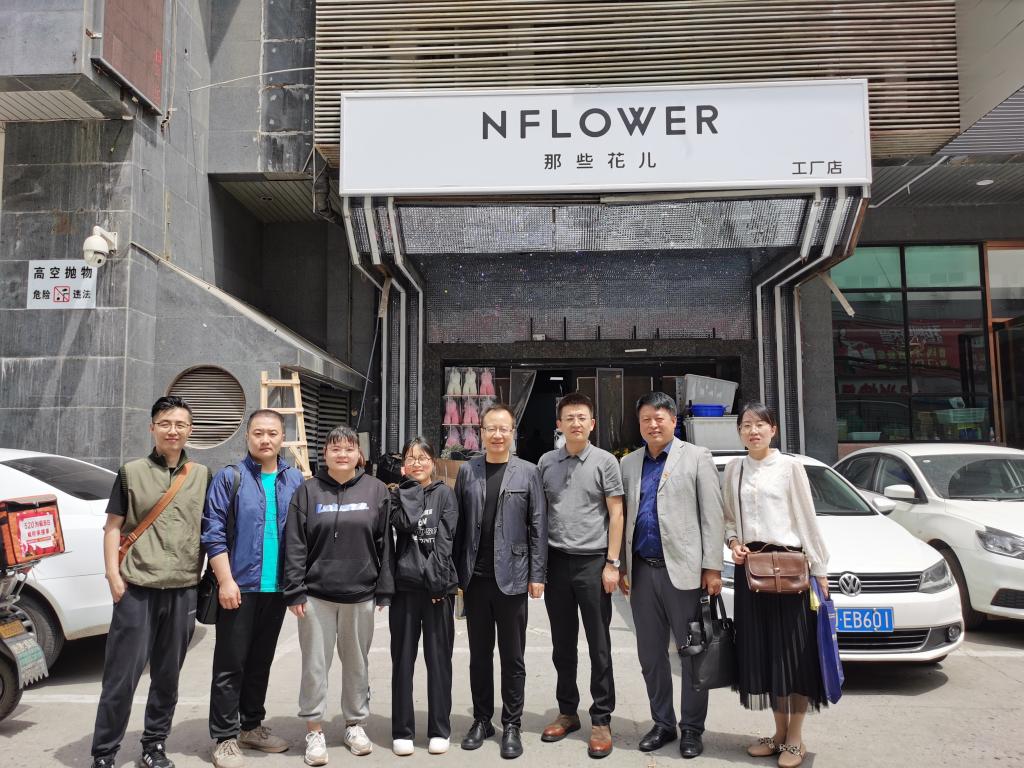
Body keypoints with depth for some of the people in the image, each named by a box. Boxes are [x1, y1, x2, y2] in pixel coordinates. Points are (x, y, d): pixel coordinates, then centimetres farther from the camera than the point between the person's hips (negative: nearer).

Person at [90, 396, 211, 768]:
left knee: (167, 676, 11)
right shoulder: (132, 472, 3)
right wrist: (113, 574, -5)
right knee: (122, 674, -1)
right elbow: (113, 526, 3)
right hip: (137, 588, -2)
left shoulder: (202, 476, 8)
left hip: (183, 590, 2)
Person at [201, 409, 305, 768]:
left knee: (261, 662, 16)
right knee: (230, 665, 3)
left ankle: (252, 725, 30)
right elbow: (213, 533, -8)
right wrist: (226, 581, -14)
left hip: (277, 589, 4)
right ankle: (225, 738, 14)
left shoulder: (295, 480, 6)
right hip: (239, 587, -4)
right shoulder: (229, 478, -4)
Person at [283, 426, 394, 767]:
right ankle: (314, 729, 21)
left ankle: (355, 723, 30)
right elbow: (295, 545, -2)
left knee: (356, 662, 13)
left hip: (360, 594, 1)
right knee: (315, 664, 6)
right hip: (316, 594, -1)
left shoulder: (376, 490, 2)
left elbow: (384, 543, 2)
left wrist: (384, 590, 0)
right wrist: (295, 591, -7)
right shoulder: (308, 490, 0)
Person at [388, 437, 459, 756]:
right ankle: (402, 731, 16)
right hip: (404, 586, 1)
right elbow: (405, 523, -13)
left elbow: (445, 539, -4)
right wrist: (412, 486, -4)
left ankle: (439, 730, 15)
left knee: (439, 658, 5)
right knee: (403, 659, 6)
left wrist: (435, 578, -13)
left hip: (438, 586, -1)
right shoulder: (398, 495, 9)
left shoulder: (444, 493, 6)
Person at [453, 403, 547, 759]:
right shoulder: (467, 471, 4)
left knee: (512, 656, 7)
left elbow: (538, 527, -2)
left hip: (511, 577, -2)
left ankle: (512, 725, 20)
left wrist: (537, 575, -5)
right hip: (475, 577, 2)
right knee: (479, 654, 13)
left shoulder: (528, 473, -1)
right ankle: (482, 719, 27)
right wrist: (455, 573, 2)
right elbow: (458, 525, 4)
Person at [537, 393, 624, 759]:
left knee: (599, 645, 4)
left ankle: (601, 721, 15)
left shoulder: (605, 461, -2)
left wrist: (612, 564, -7)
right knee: (562, 644, 12)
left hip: (593, 561, -3)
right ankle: (567, 712, 26)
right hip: (556, 561, 3)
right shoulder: (546, 462, 6)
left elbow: (616, 515, -2)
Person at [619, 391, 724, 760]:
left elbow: (712, 516, -5)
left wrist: (712, 567, -10)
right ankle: (662, 723, 27)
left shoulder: (696, 457, -1)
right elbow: (622, 518, 11)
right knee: (650, 654, 13)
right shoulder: (628, 463, 11)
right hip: (642, 571, 4)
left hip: (683, 570, -4)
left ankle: (691, 727, 21)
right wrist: (621, 566, 6)